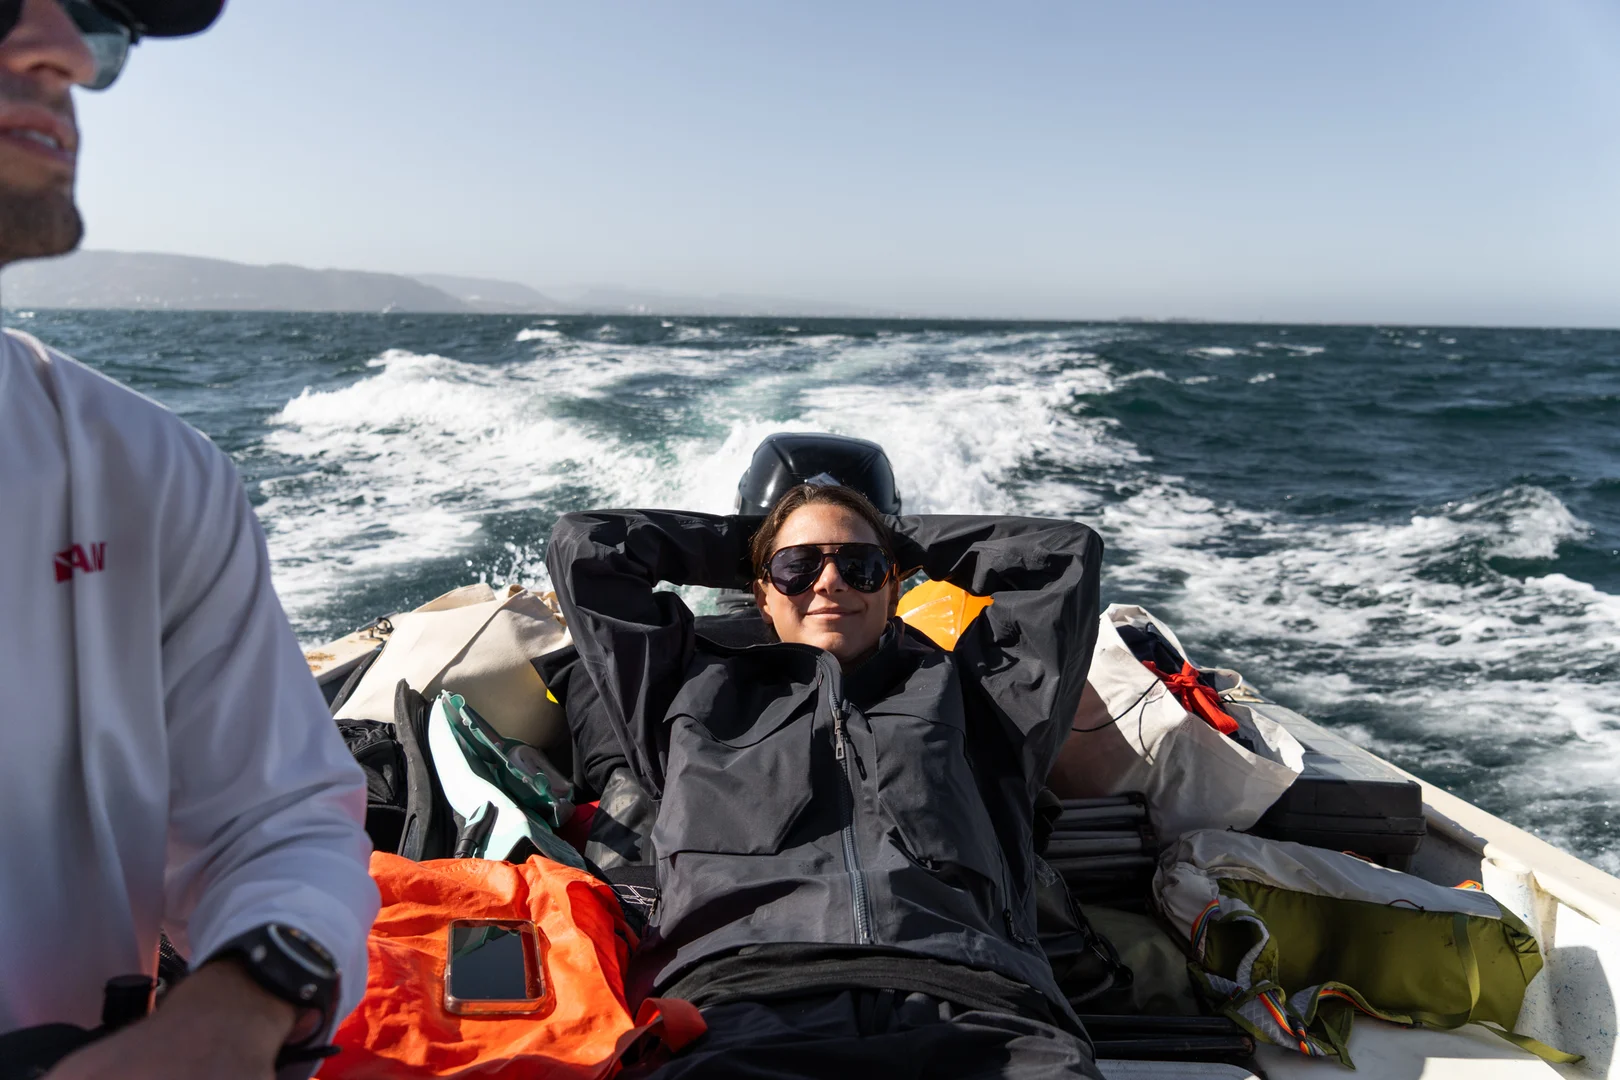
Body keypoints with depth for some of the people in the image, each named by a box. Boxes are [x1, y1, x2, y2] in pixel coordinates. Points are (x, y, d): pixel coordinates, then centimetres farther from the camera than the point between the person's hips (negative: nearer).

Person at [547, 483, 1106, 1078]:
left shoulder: (954, 687, 31)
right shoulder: (702, 688, 31)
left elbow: (1068, 550, 36)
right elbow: (584, 547, 36)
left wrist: (898, 541, 42)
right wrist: (746, 542, 42)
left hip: (969, 1005, 1)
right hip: (741, 995, 0)